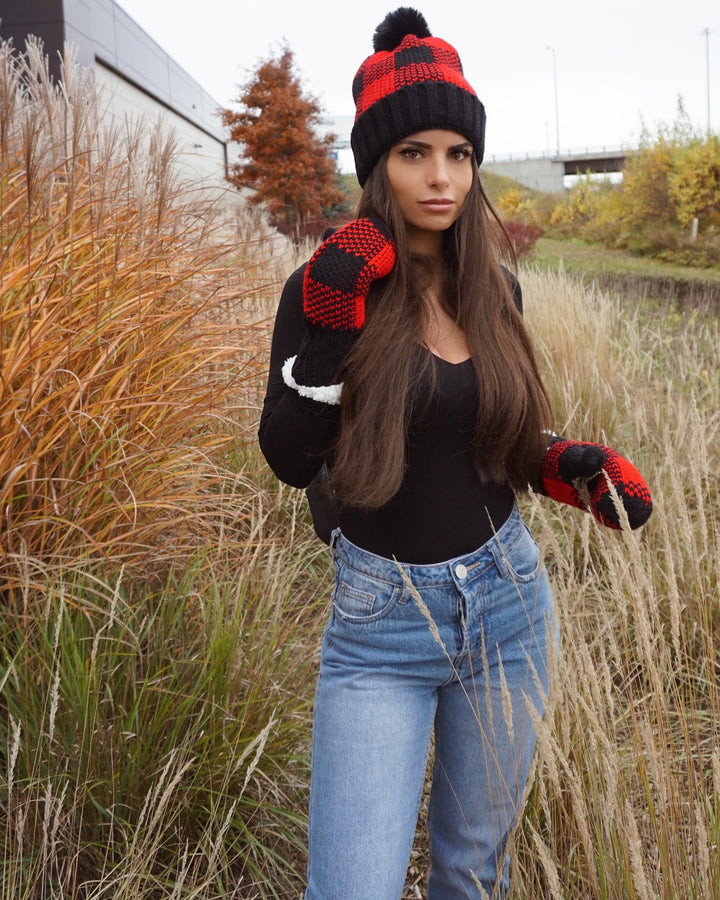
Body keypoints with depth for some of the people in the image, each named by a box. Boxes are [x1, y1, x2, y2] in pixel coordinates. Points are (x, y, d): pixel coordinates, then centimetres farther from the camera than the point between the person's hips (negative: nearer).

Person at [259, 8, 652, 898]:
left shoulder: (493, 288, 1)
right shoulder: (329, 286, -10)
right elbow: (289, 460, -13)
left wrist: (572, 467, -4)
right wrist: (328, 330, -23)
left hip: (508, 602, 4)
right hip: (381, 622, -3)